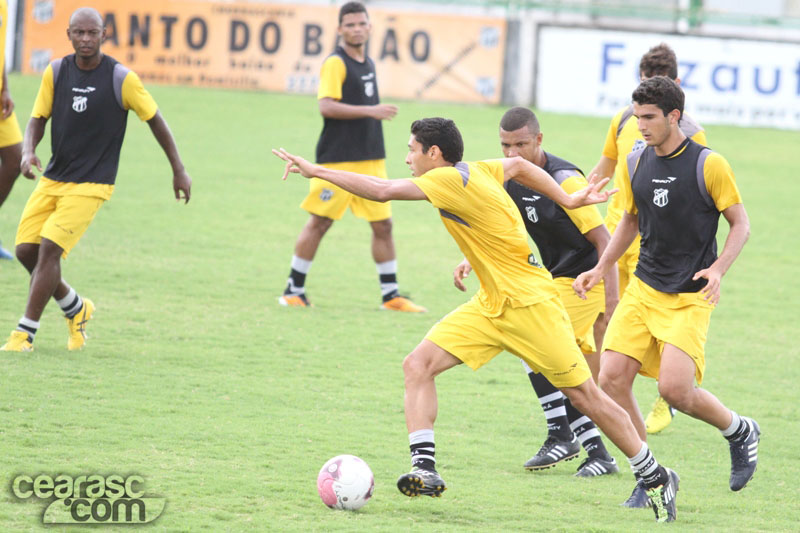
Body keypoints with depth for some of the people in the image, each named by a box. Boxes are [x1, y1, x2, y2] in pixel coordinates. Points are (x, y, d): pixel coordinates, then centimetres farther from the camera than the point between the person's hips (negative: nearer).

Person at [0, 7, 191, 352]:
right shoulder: (56, 72, 1)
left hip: (91, 185, -5)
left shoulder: (122, 79, -10)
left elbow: (155, 120, 2)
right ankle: (76, 308, 26)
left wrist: (178, 170, 7)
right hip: (52, 178, 5)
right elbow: (38, 119, 7)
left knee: (49, 249, -17)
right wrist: (28, 152, -15)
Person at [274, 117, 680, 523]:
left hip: (529, 303, -9)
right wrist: (567, 200, 25)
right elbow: (518, 165, 22)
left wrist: (316, 171, -23)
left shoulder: (452, 180, -21)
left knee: (584, 395, 1)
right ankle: (424, 471, -14)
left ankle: (655, 478, 15)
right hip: (490, 304, 9)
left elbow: (383, 191, -28)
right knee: (418, 364, -9)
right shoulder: (477, 170, 4)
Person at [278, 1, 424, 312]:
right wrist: (370, 111, -25)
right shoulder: (336, 63, -10)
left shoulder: (367, 64, 15)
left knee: (383, 224, 4)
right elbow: (326, 106, -21)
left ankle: (390, 295, 9)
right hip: (337, 159, -7)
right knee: (319, 223, -2)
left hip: (371, 159, 7)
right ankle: (294, 290, 8)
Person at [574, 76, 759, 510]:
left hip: (690, 297, -5)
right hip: (643, 289, 5)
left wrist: (717, 270, -19)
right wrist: (601, 269, 11)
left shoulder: (709, 165, -11)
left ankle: (740, 430, 13)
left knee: (675, 389, -19)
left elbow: (741, 224, -4)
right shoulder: (635, 164, 5)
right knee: (612, 378, -9)